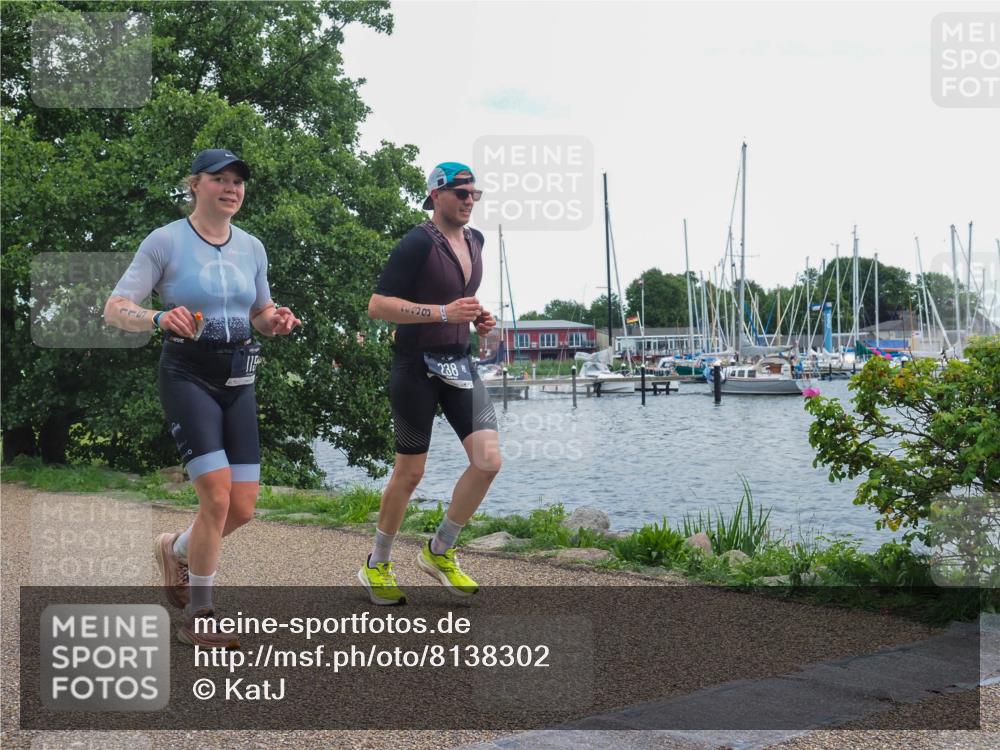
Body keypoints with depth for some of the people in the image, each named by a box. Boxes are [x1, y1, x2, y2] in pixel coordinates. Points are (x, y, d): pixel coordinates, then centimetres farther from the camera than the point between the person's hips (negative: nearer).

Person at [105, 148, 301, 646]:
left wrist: (276, 320, -3)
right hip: (187, 374, -5)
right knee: (218, 496, -15)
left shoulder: (251, 248, 9)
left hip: (237, 379, 6)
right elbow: (115, 309, -8)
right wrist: (159, 318, -29)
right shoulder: (165, 241, -6)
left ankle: (174, 550, 32)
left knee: (243, 507, 0)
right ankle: (197, 619, 3)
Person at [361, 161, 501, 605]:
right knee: (410, 472, 1)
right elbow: (377, 305, -19)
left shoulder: (474, 241, 11)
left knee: (488, 460, -5)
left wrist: (477, 317, 7)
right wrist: (444, 312, -25)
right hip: (417, 365, -7)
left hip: (459, 364, 7)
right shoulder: (418, 243, -13)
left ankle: (440, 552, 14)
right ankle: (376, 566, 21)